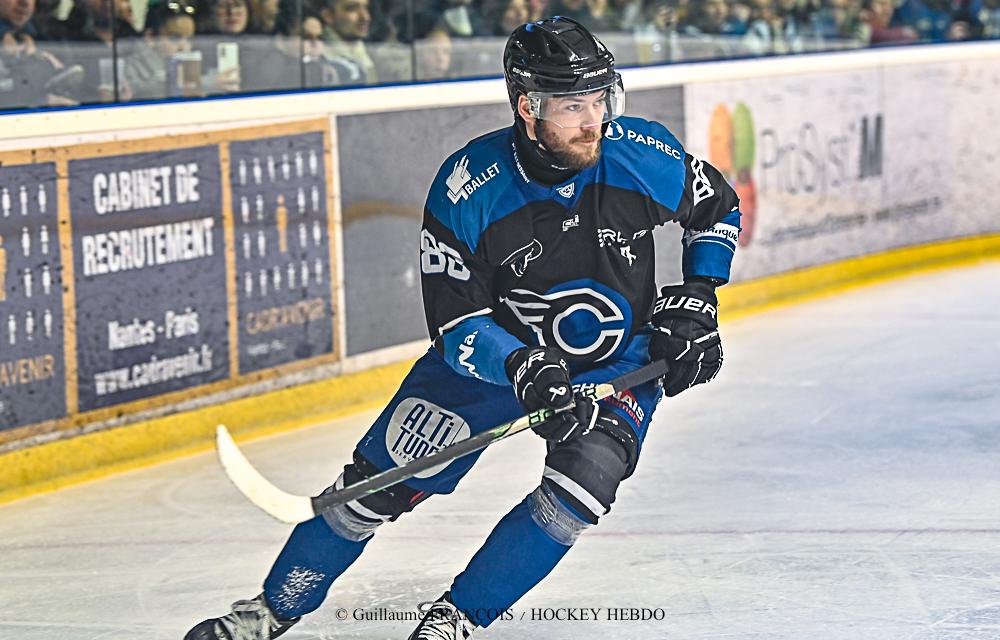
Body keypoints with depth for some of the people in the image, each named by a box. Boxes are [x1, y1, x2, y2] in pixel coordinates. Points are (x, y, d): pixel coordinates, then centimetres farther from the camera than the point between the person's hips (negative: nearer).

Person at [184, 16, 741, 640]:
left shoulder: (643, 154, -19)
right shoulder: (467, 186, -24)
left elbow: (719, 207, 3)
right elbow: (456, 324, -20)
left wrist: (696, 302, -6)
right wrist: (523, 369, -37)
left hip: (619, 363, 0)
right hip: (495, 351, 0)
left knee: (580, 486, -25)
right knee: (388, 478, -3)